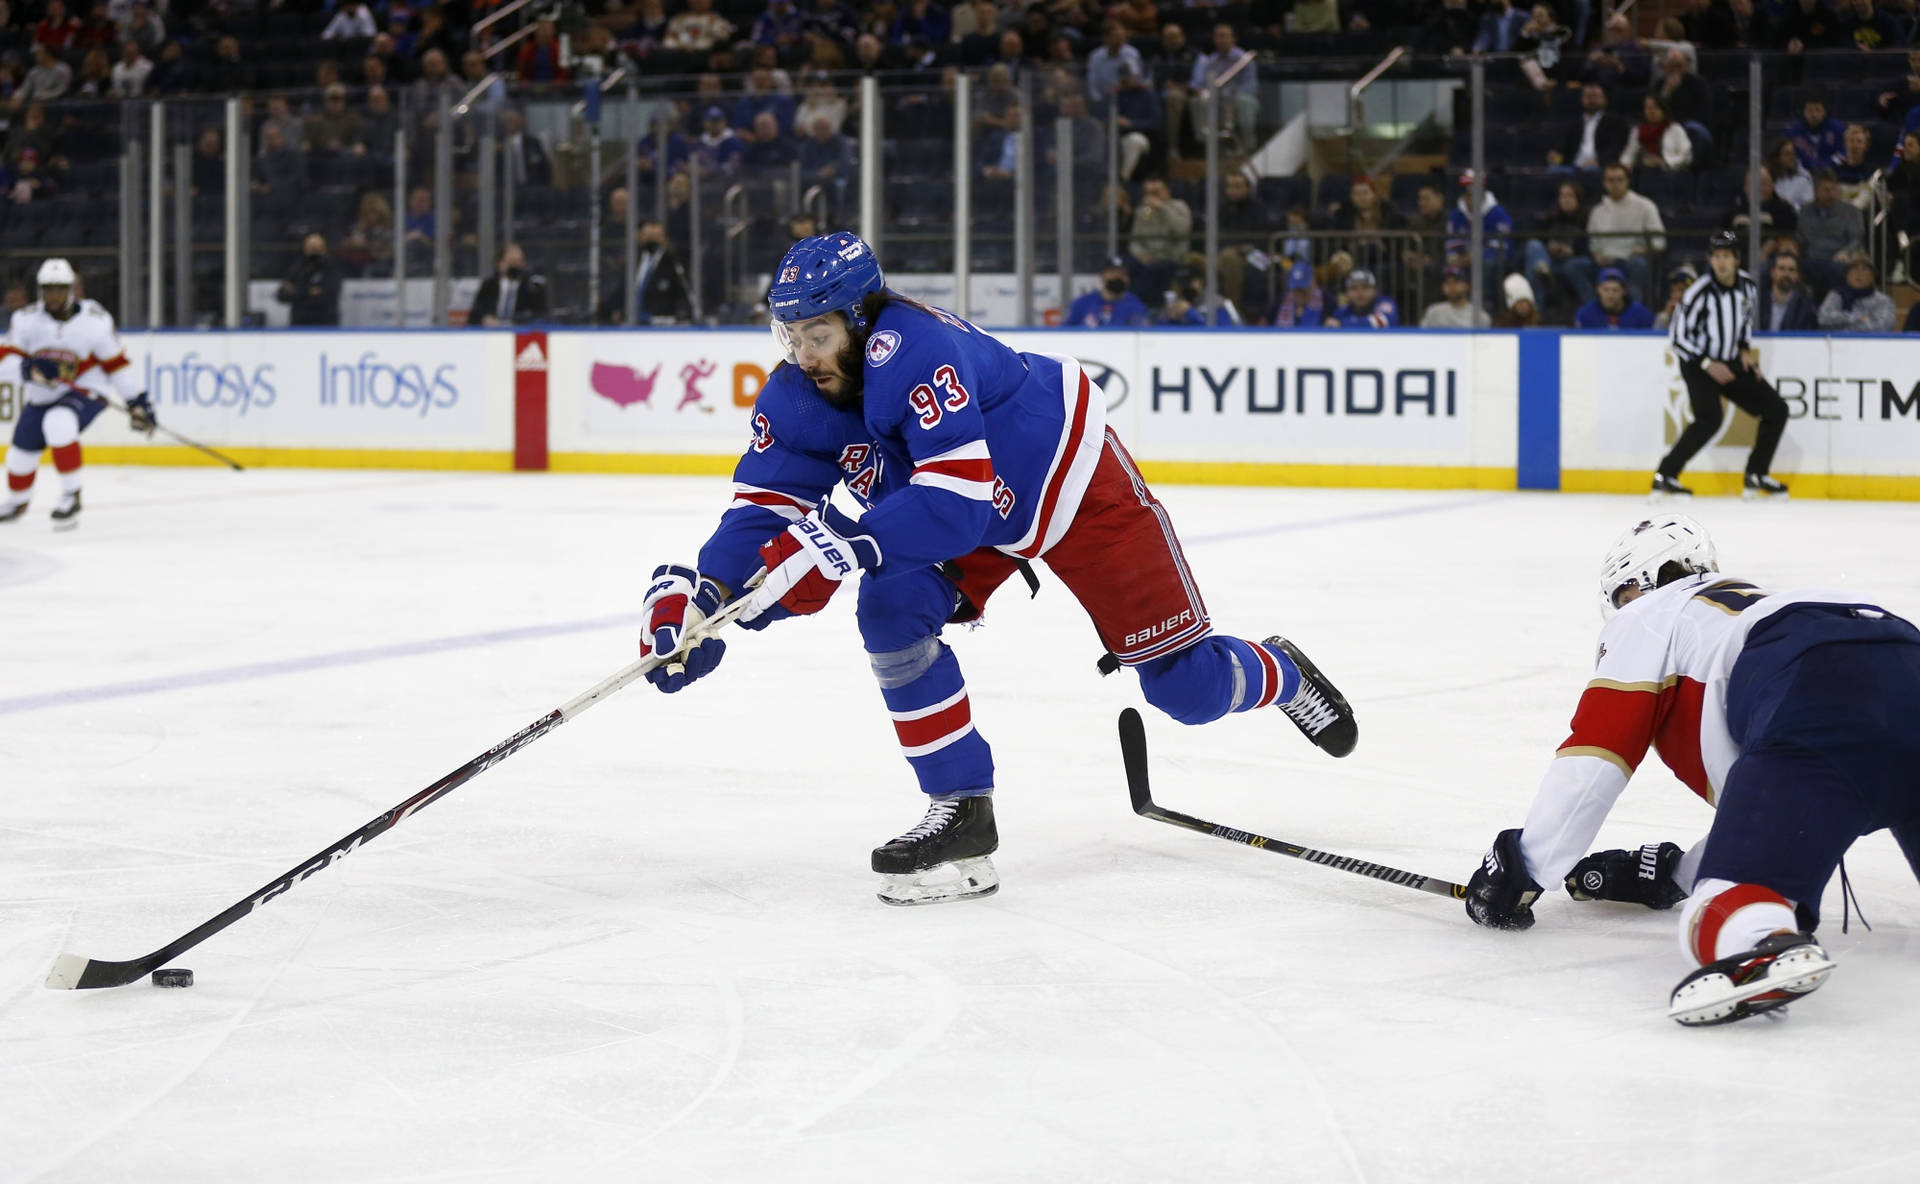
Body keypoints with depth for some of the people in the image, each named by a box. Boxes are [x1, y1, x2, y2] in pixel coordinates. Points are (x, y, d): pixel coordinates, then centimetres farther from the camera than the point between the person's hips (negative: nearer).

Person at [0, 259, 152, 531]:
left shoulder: (95, 320, -14)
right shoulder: (26, 319, -10)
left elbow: (115, 364, -7)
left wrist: (137, 402, -8)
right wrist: (27, 368, -33)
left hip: (84, 394, -4)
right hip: (41, 396, 4)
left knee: (58, 423, -34)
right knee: (22, 452, 11)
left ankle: (71, 496, -22)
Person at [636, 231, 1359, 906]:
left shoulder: (914, 350, -38)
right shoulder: (796, 399, -15)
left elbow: (957, 501, -44)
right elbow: (766, 503, -17)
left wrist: (839, 545, -52)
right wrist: (698, 595, -34)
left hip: (1073, 478, -6)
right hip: (974, 522, 6)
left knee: (1187, 689, -2)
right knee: (891, 610, -20)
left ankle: (1280, 675, 35)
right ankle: (961, 815, -8)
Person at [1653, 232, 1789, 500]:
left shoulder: (1747, 286, -3)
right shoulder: (1700, 293, -21)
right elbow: (1678, 337, -17)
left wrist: (1745, 349, 6)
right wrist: (1708, 365, -21)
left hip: (1731, 364, 7)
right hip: (1698, 365, -7)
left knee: (1776, 410, 3)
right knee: (1710, 418, -30)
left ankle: (1755, 477, 13)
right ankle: (1665, 476, -23)